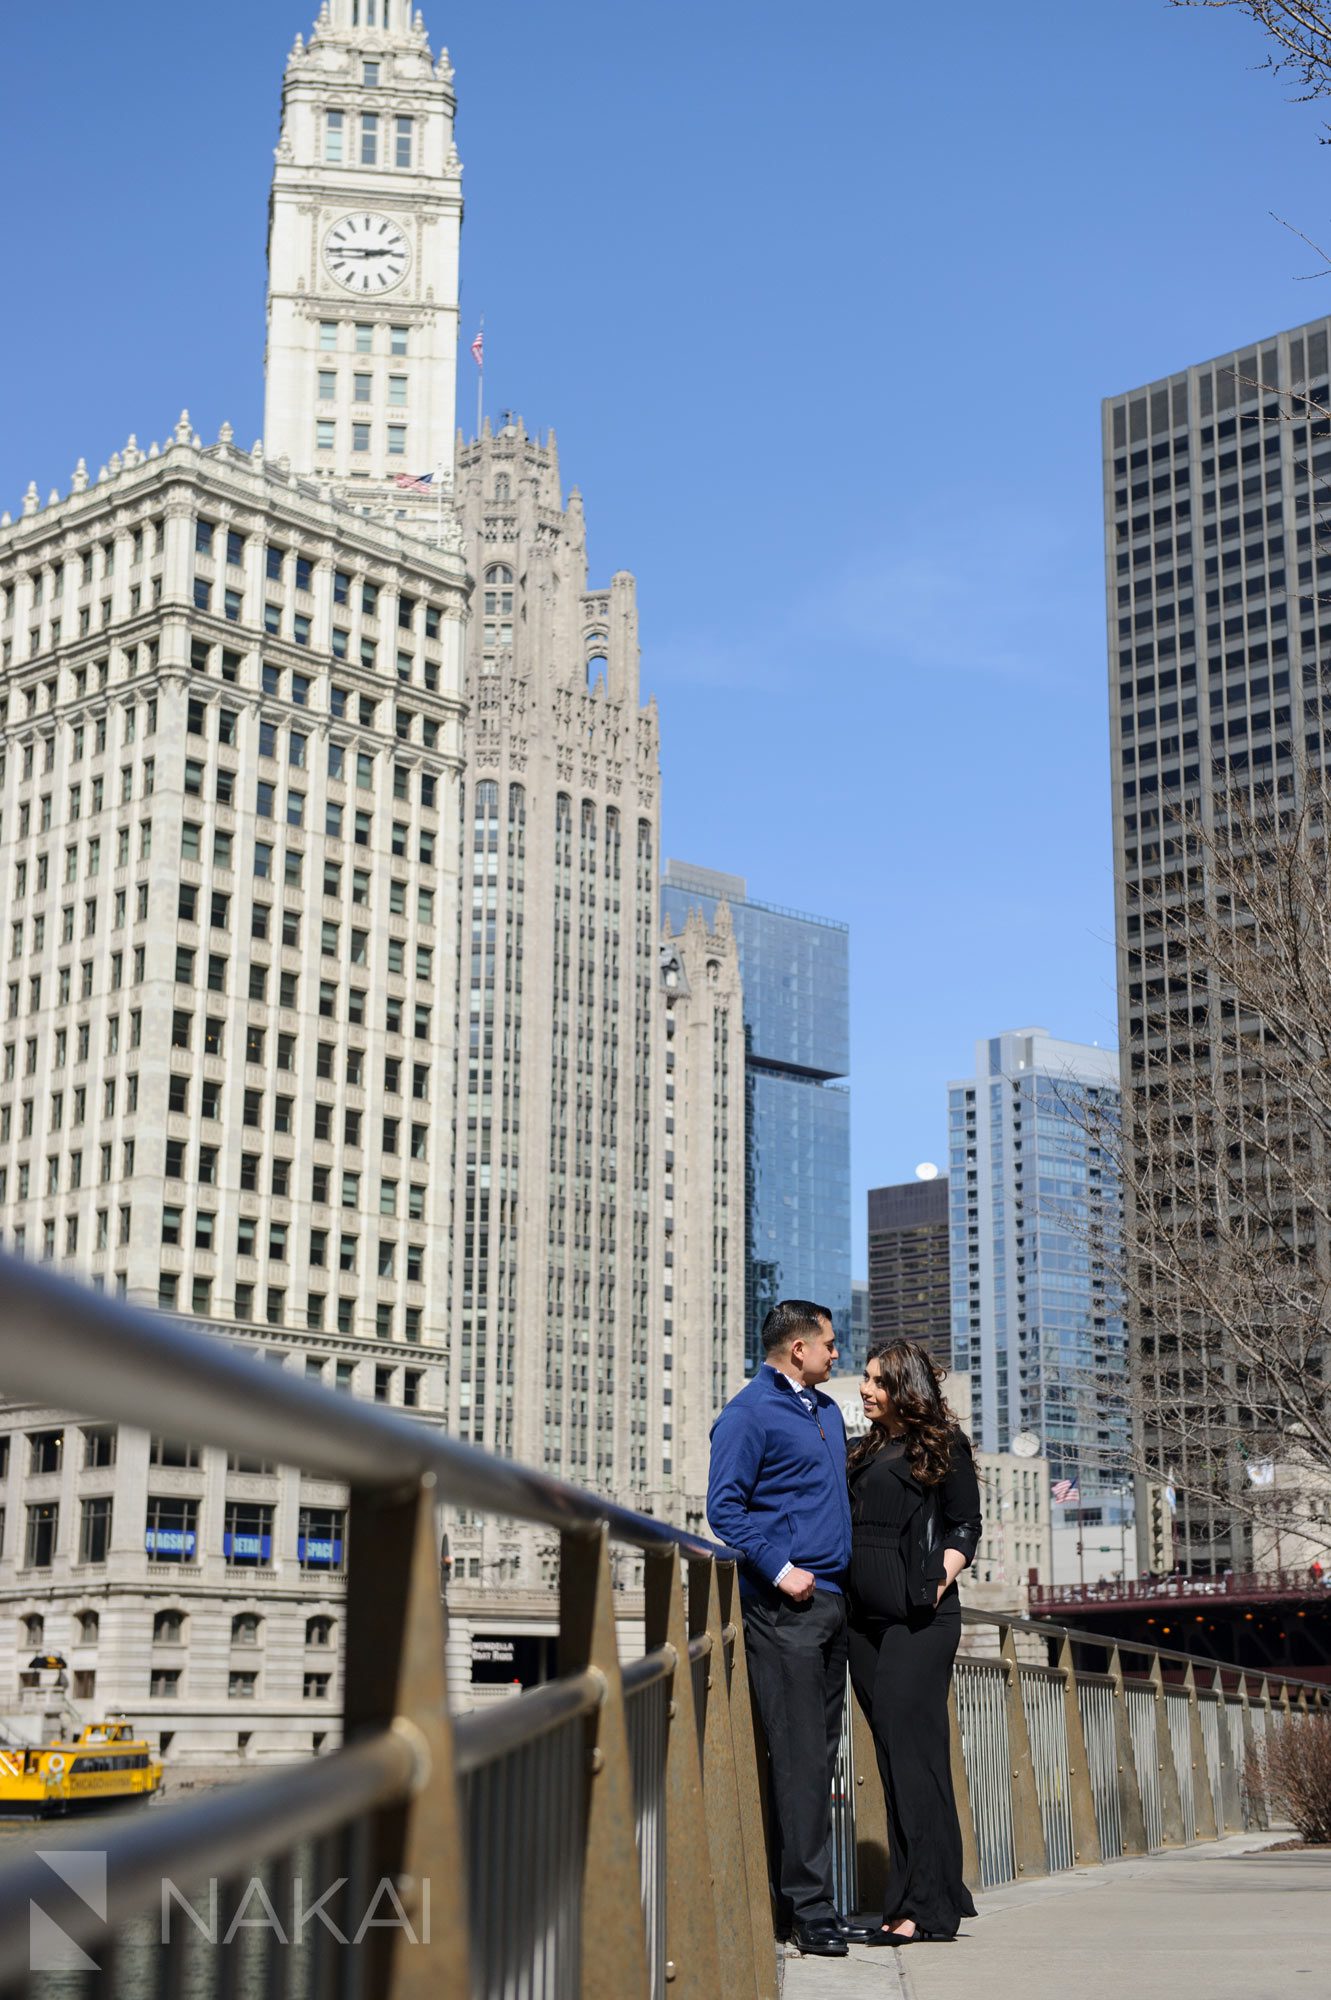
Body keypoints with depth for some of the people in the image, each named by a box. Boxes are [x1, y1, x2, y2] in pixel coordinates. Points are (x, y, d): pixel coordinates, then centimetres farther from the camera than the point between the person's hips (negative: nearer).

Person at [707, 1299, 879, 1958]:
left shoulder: (827, 1410, 19)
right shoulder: (749, 1413, -7)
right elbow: (724, 1507, -12)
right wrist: (779, 1570, -18)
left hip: (831, 1601, 8)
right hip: (783, 1607, -8)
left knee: (820, 1754, 9)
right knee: (799, 1755, -9)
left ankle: (803, 1900, 15)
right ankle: (808, 1909, -6)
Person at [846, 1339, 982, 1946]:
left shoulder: (943, 1444, 3)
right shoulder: (866, 1449, 19)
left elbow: (965, 1526, 1)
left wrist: (941, 1578, -11)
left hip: (919, 1616, -6)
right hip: (866, 1617, 6)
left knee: (909, 1747, -10)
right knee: (892, 1752, 6)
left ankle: (922, 1906, -9)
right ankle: (939, 1895, 13)